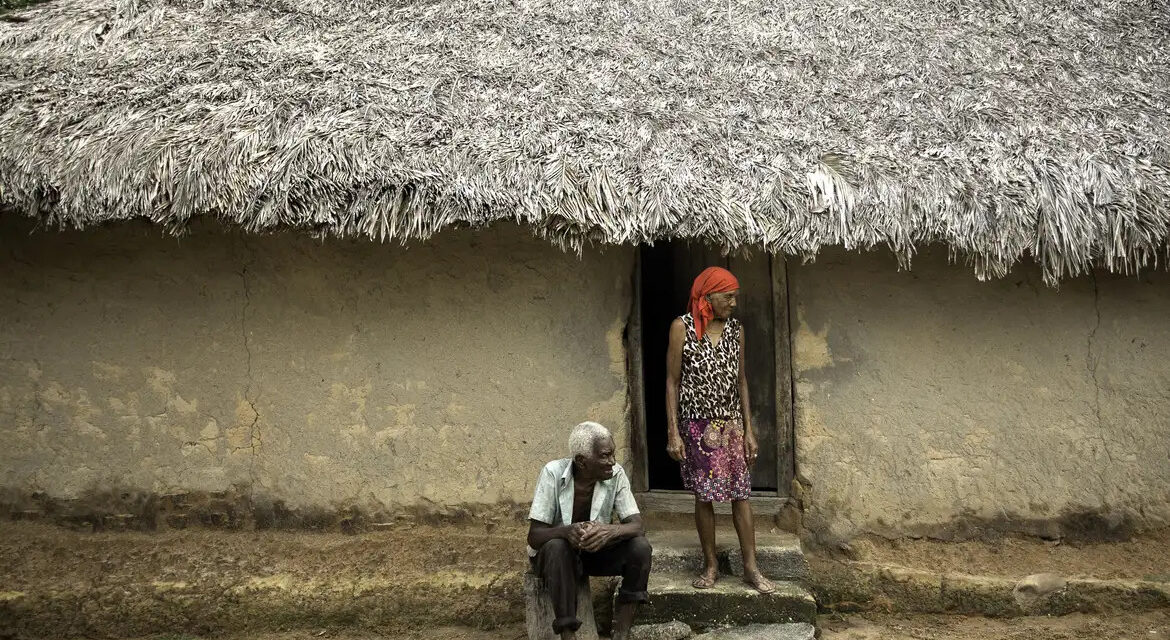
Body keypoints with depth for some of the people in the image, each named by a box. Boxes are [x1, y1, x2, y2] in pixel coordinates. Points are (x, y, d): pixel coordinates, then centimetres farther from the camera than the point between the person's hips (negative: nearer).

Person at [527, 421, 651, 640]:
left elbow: (637, 526, -20)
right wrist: (567, 531, -47)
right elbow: (534, 536, -25)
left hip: (597, 550, 3)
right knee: (557, 547, -37)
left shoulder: (616, 474, -16)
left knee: (640, 547, -24)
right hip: (554, 552, -3)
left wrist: (610, 531, -44)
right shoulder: (553, 474, -23)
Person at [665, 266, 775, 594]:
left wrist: (749, 430, 5)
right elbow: (672, 381, -6)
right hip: (697, 425, -3)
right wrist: (673, 433, -10)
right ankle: (710, 564, 19)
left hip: (731, 424, 3)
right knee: (704, 496, 5)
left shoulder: (735, 329, 5)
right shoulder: (683, 327, -7)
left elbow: (741, 381, 9)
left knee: (741, 495, 3)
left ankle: (751, 568, 10)